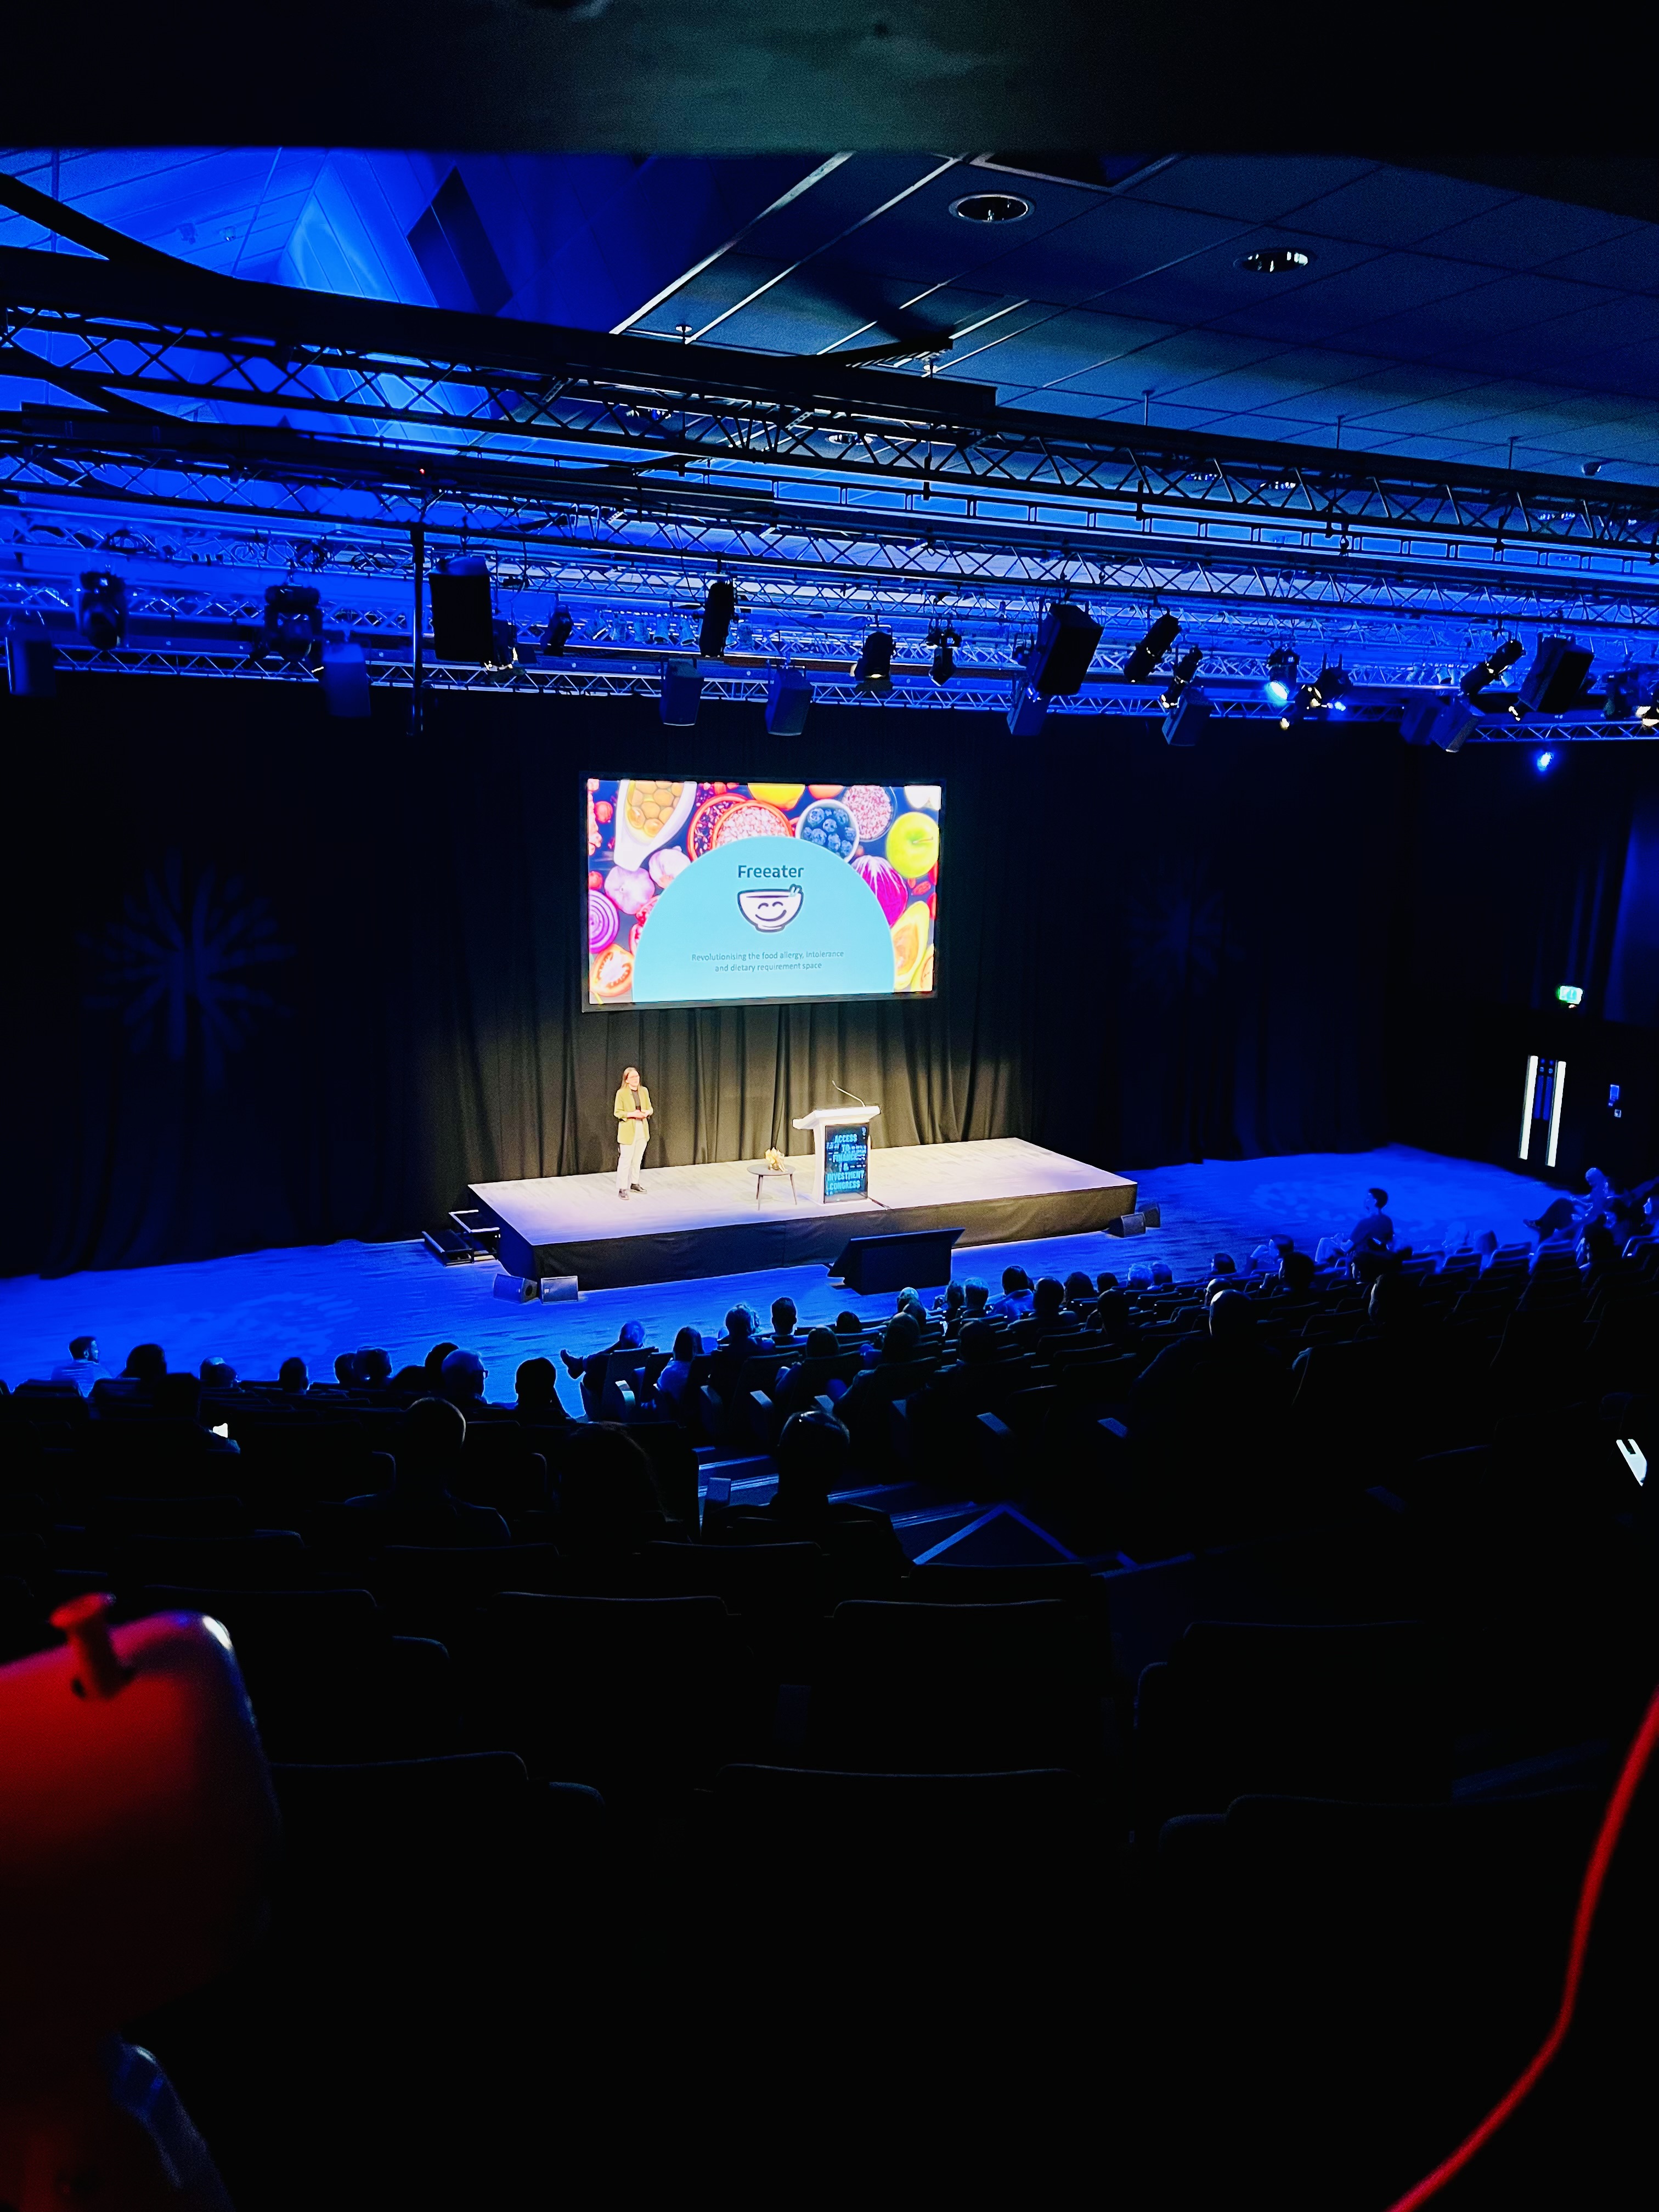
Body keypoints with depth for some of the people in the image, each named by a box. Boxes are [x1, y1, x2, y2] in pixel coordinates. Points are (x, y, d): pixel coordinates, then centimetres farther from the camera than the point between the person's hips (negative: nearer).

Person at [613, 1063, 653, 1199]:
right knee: (625, 1160, -6)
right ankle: (622, 1189, -1)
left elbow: (650, 1108, 12)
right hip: (628, 1131, -5)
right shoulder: (621, 1093, -9)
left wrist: (647, 1113, -11)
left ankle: (634, 1183, 28)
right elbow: (617, 1112, -8)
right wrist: (631, 1114, -22)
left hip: (642, 1130, 5)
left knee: (637, 1159, 14)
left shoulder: (644, 1091, 6)